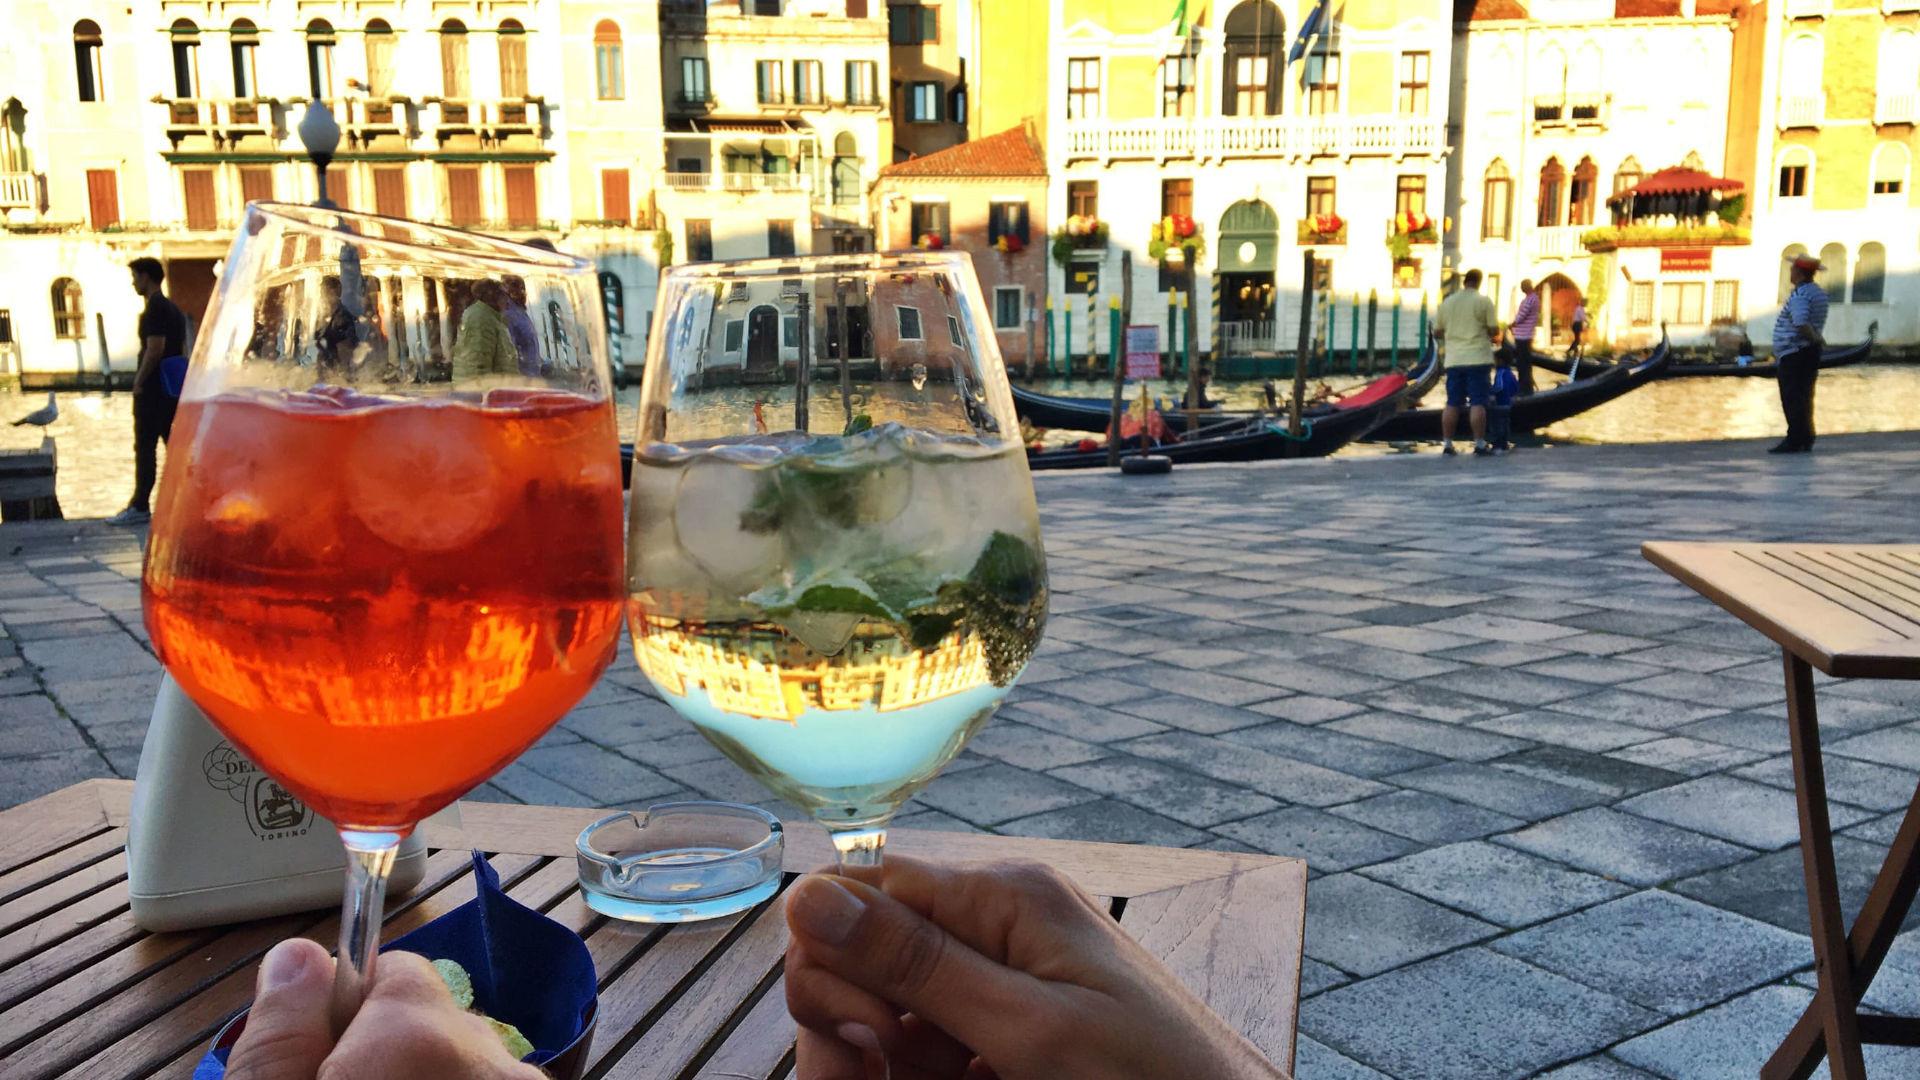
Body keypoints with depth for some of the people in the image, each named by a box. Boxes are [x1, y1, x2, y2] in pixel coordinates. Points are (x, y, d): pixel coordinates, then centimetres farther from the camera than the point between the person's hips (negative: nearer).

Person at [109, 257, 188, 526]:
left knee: (145, 447, -5)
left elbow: (155, 348, -20)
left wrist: (139, 380, -13)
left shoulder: (154, 307, -13)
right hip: (172, 388, 9)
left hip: (152, 390, -9)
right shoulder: (174, 308, 16)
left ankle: (139, 507, -3)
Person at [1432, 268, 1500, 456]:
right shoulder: (1483, 301, -4)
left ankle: (1447, 443, 8)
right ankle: (1479, 444, -3)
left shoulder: (1446, 302, 8)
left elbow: (1437, 333, 11)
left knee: (1452, 403, 8)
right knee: (1478, 403, -2)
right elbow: (1494, 330, -5)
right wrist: (1496, 337, 16)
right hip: (1478, 359, -4)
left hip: (1454, 360, 4)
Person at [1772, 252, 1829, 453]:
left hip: (1794, 355, -10)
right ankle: (1805, 440, 20)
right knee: (1804, 397, 15)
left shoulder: (1799, 295, -18)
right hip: (1811, 352, 10)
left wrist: (1816, 339, -18)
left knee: (1792, 399, -6)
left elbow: (1801, 323, -30)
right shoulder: (1819, 292, 13)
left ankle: (1795, 441, -7)